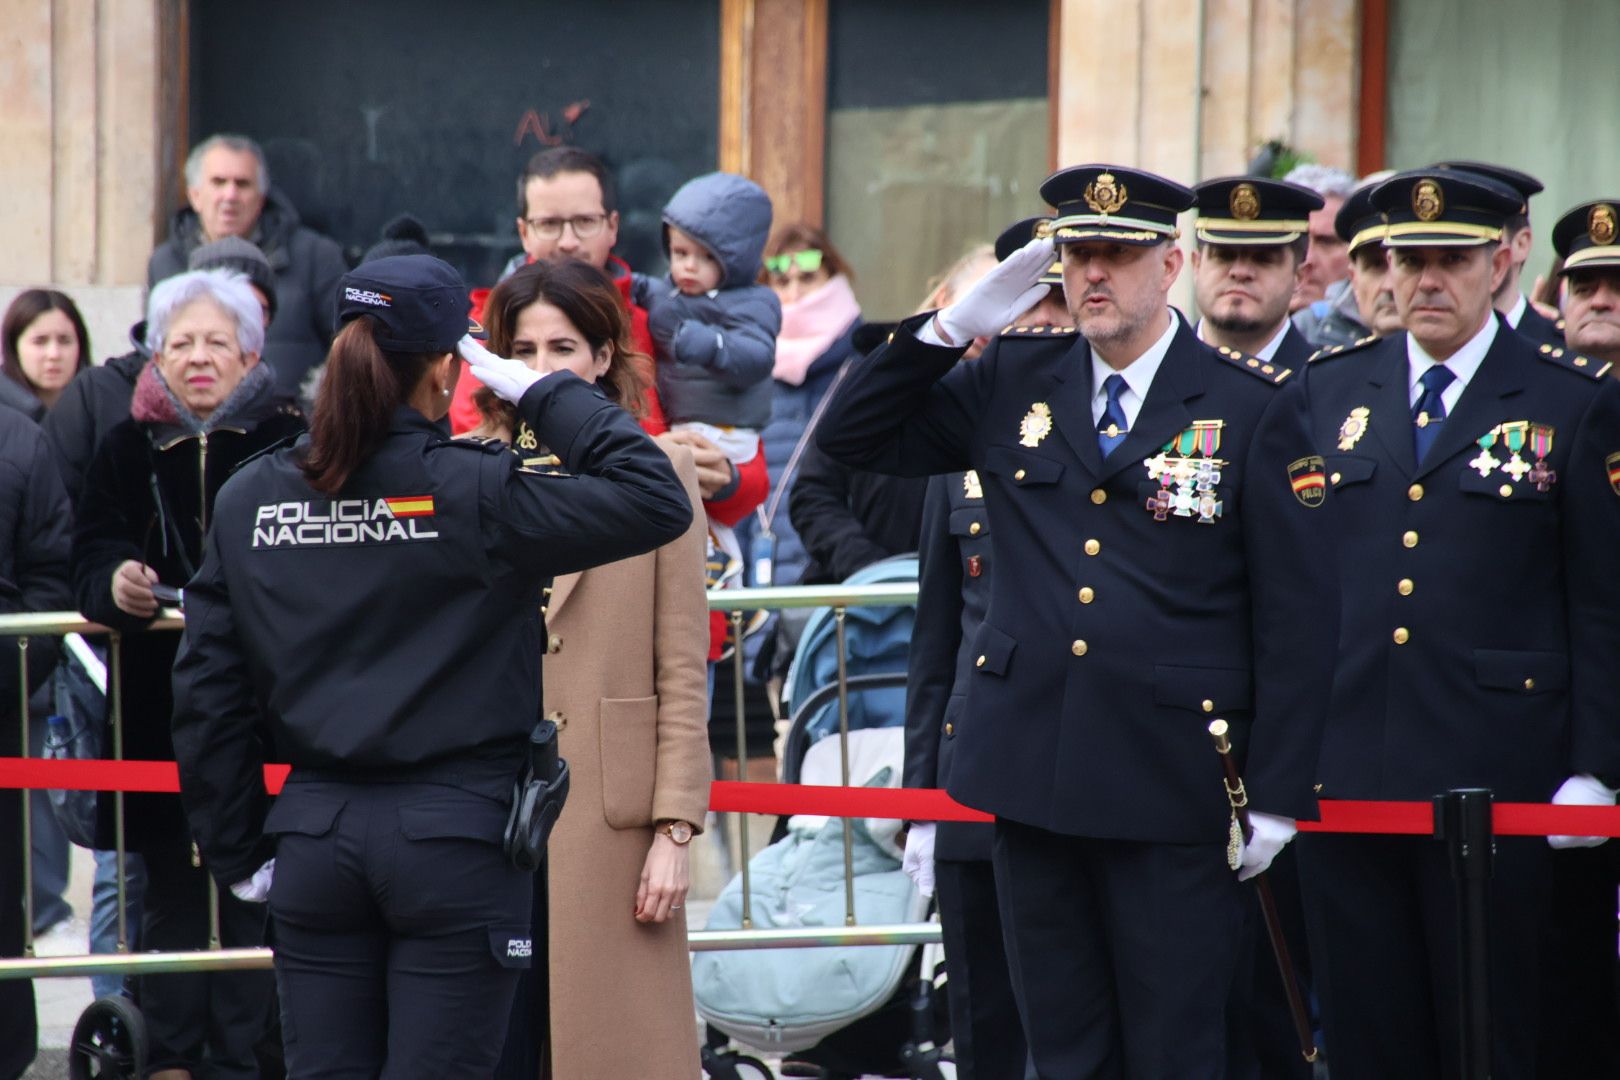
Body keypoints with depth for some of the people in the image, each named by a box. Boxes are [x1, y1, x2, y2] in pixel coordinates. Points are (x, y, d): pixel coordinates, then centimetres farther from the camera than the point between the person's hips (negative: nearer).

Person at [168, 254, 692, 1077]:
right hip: (455, 836, -4)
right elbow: (655, 500, -11)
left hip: (315, 836, 4)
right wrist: (544, 394, -3)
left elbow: (208, 694, 6)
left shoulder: (249, 500, 3)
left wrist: (235, 851, 14)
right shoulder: (470, 496, -11)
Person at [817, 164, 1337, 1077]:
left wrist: (1278, 796, -7)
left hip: (1175, 788, -4)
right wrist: (956, 324, -1)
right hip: (1032, 771, 4)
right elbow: (855, 438, 12)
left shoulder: (1255, 406, -3)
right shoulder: (1013, 381, 9)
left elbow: (1297, 616, -3)